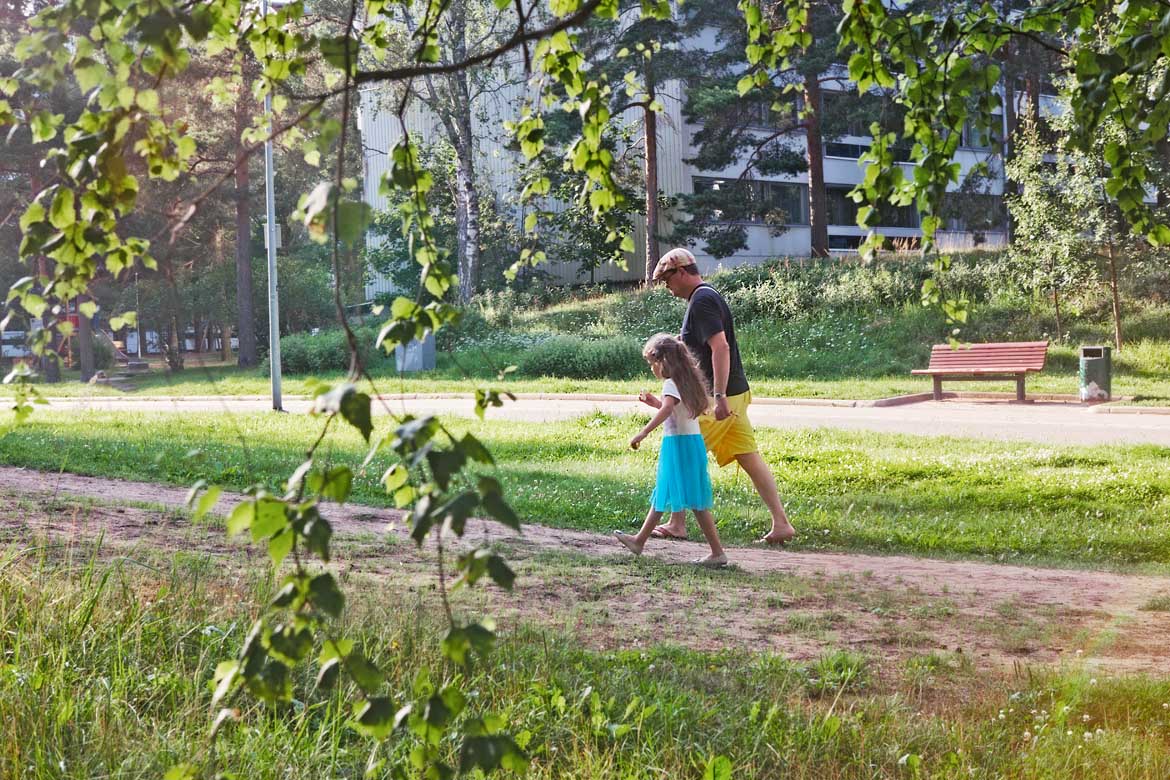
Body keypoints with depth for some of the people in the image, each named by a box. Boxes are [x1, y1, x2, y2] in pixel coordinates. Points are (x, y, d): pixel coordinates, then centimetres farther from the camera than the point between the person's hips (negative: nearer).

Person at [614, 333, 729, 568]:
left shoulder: (671, 384, -15)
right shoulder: (686, 382, 13)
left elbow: (667, 409, -33)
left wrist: (643, 433, -36)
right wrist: (654, 402, 24)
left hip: (679, 444, -10)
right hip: (691, 441, 10)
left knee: (695, 501, -7)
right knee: (662, 494, 19)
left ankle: (717, 552, -7)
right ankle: (640, 540, 31)